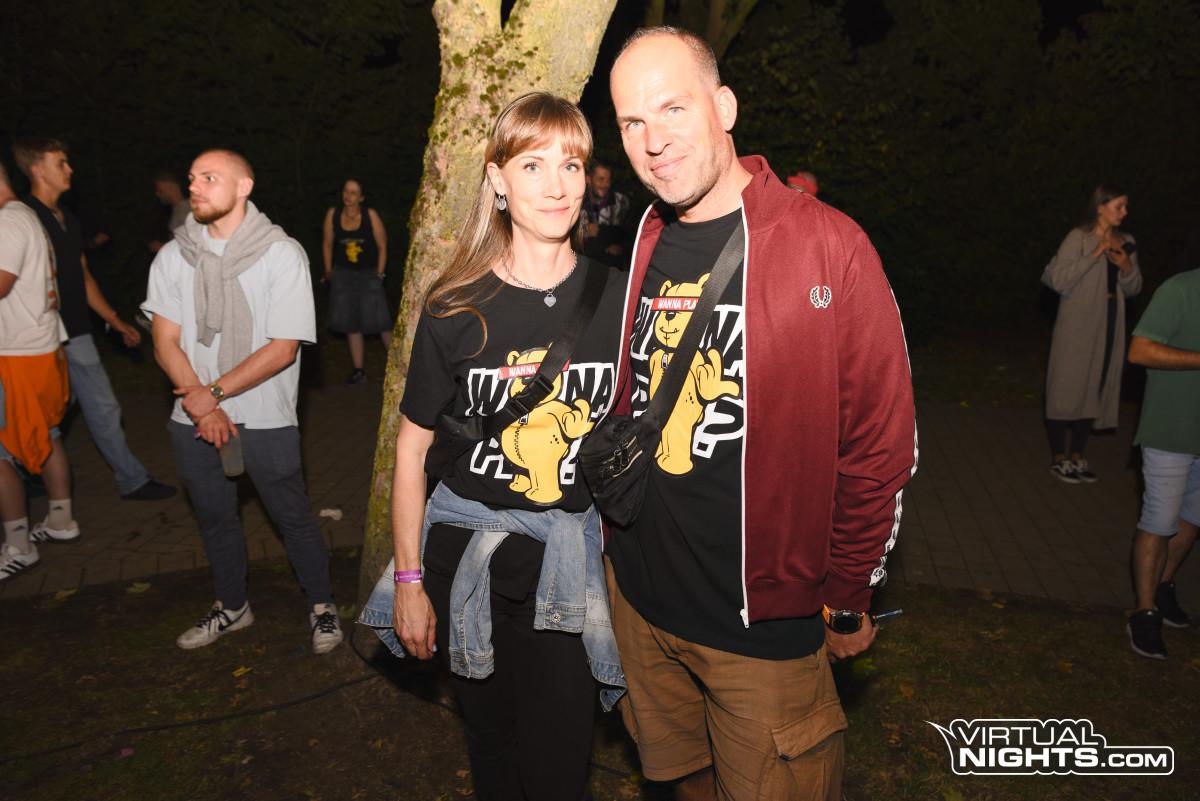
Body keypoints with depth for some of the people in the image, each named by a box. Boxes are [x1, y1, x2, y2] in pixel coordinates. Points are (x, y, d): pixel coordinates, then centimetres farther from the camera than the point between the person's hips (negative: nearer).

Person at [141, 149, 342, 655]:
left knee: (292, 517, 6)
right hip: (195, 419, 4)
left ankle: (321, 605, 27)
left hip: (265, 418, -4)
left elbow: (283, 348, -13)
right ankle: (232, 608, 38)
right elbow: (166, 342, -1)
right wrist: (203, 408, -14)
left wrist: (214, 393, -16)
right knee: (214, 518, 17)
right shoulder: (173, 256, 3)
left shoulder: (282, 253, -9)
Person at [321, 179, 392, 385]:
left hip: (369, 273, -3)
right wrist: (329, 271, 7)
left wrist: (379, 273, -3)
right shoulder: (332, 215, -5)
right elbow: (327, 244, 7)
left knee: (380, 321, -7)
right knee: (351, 323, 8)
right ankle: (358, 370, 16)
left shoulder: (370, 215, -12)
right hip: (343, 275, 3)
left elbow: (382, 246, -4)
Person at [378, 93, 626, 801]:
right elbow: (413, 445, 0)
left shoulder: (616, 298, -6)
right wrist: (409, 579, 1)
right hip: (470, 553, 0)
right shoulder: (457, 309, -8)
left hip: (572, 562, 0)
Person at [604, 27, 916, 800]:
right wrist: (611, 533, 9)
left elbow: (881, 442, -10)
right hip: (641, 597, 5)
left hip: (765, 622, -5)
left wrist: (849, 599, -4)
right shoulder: (638, 251, 2)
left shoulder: (828, 245, -15)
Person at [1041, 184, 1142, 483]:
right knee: (1067, 389, -1)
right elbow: (1058, 280, -21)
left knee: (1095, 390, 11)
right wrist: (1096, 254, -22)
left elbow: (1133, 289, 13)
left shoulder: (1126, 243, 10)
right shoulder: (1079, 238, -9)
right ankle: (1058, 459, 10)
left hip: (1109, 326, 7)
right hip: (1077, 326, -6)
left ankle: (1077, 456, 22)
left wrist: (1126, 267, -6)